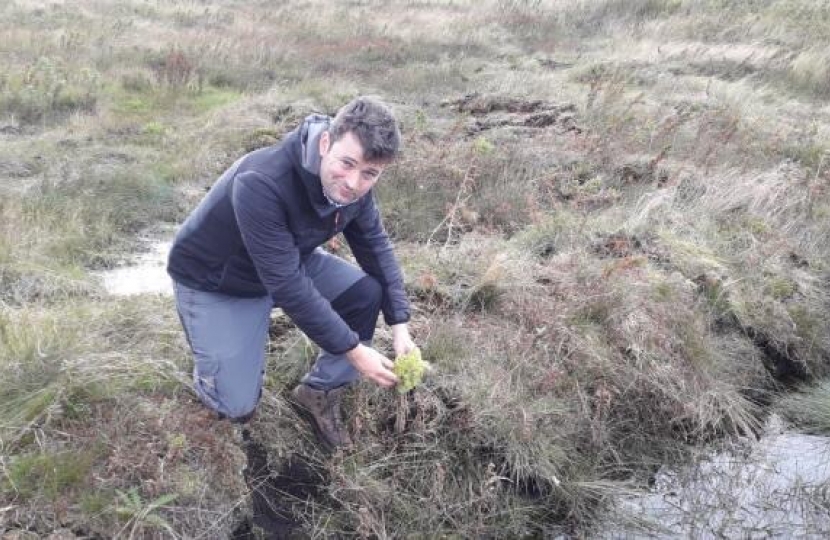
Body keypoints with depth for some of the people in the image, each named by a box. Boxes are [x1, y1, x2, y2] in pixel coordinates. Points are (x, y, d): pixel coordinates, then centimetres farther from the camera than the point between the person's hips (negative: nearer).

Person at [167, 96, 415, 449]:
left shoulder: (352, 183, -18)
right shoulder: (261, 184, -39)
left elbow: (376, 245, -5)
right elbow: (288, 287, -37)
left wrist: (400, 326, -14)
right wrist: (353, 349, -30)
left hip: (290, 260, 6)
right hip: (215, 284, -6)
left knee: (369, 293, -13)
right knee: (237, 407, -10)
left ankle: (319, 393, 6)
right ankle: (214, 359, 23)